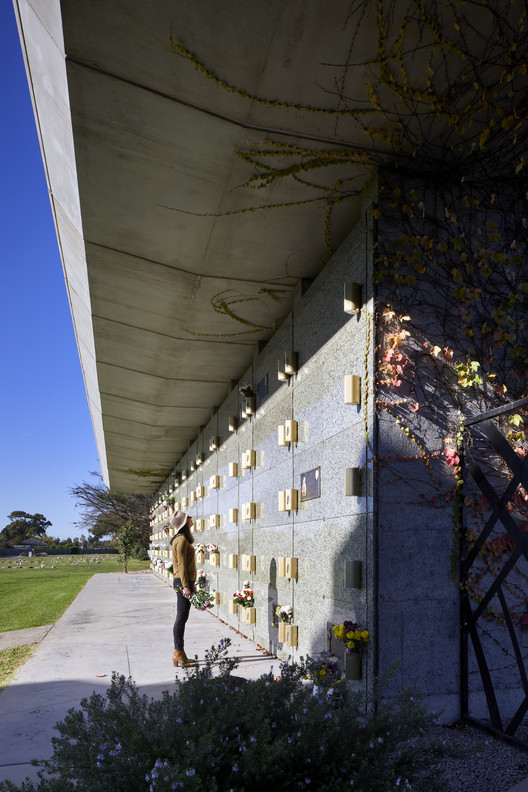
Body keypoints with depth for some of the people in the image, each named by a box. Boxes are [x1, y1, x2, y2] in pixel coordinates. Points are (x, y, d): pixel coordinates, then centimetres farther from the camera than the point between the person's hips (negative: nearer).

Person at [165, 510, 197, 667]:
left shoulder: (182, 539, 17)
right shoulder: (182, 540, -14)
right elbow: (181, 564, -18)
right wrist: (185, 586, -19)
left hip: (185, 582, 10)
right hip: (182, 582, -10)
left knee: (182, 617, 12)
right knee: (181, 617, -5)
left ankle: (180, 653, 18)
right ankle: (178, 653, 1)